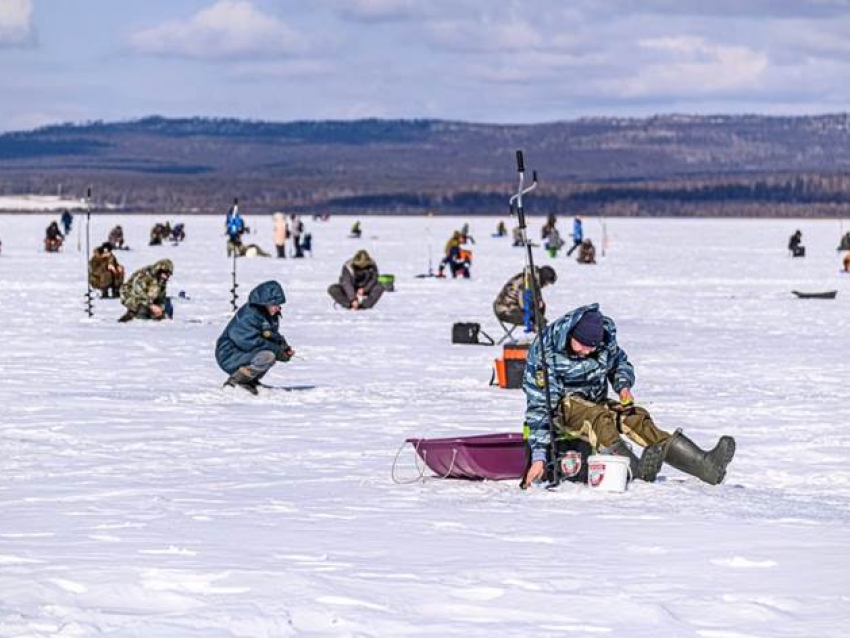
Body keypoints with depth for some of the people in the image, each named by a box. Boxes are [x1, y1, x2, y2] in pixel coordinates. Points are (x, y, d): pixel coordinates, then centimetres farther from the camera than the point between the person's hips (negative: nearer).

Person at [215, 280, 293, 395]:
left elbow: (273, 336, 16)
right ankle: (234, 381, -15)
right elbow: (250, 342, -29)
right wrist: (278, 350, -25)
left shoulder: (271, 316, 8)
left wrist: (285, 348, -6)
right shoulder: (249, 315, -23)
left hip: (246, 353, 10)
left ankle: (251, 380, 9)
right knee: (267, 356, -29)